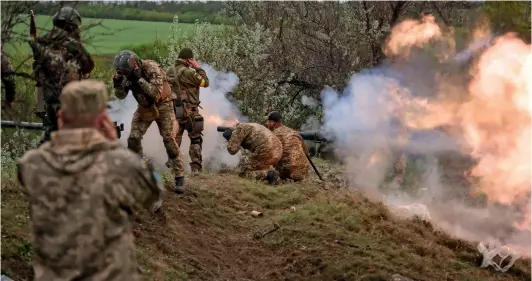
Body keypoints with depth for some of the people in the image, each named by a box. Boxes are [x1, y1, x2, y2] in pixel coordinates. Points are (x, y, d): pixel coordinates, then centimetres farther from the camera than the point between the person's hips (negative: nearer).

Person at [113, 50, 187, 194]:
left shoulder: (152, 68, -29)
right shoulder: (127, 73, -12)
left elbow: (156, 94, -36)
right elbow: (121, 96, -5)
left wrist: (140, 79, -42)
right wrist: (117, 83, -25)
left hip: (162, 106, -5)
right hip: (144, 107, 6)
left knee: (169, 141, -11)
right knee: (133, 138, -2)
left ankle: (180, 178, -6)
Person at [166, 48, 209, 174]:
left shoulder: (169, 71, 7)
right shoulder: (187, 72, -16)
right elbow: (205, 82, -9)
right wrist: (198, 68, -3)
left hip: (174, 109, 7)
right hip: (189, 110, -6)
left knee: (175, 139, 12)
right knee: (196, 139, 3)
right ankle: (196, 167, -2)